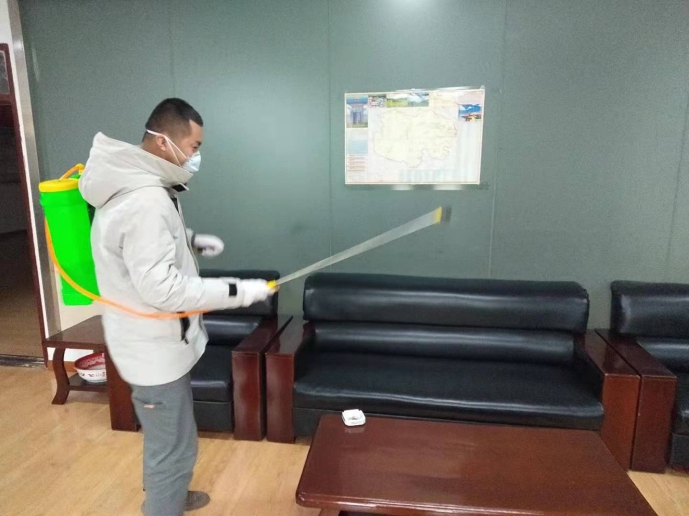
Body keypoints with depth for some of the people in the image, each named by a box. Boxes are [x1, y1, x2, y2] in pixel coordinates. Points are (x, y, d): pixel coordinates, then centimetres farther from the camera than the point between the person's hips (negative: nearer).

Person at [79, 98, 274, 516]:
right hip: (155, 346, -11)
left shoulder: (137, 185, 6)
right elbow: (161, 289, -31)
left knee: (165, 439, 29)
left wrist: (192, 241, 10)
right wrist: (239, 291, -27)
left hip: (153, 339, 11)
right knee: (174, 449, 6)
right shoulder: (147, 199, -28)